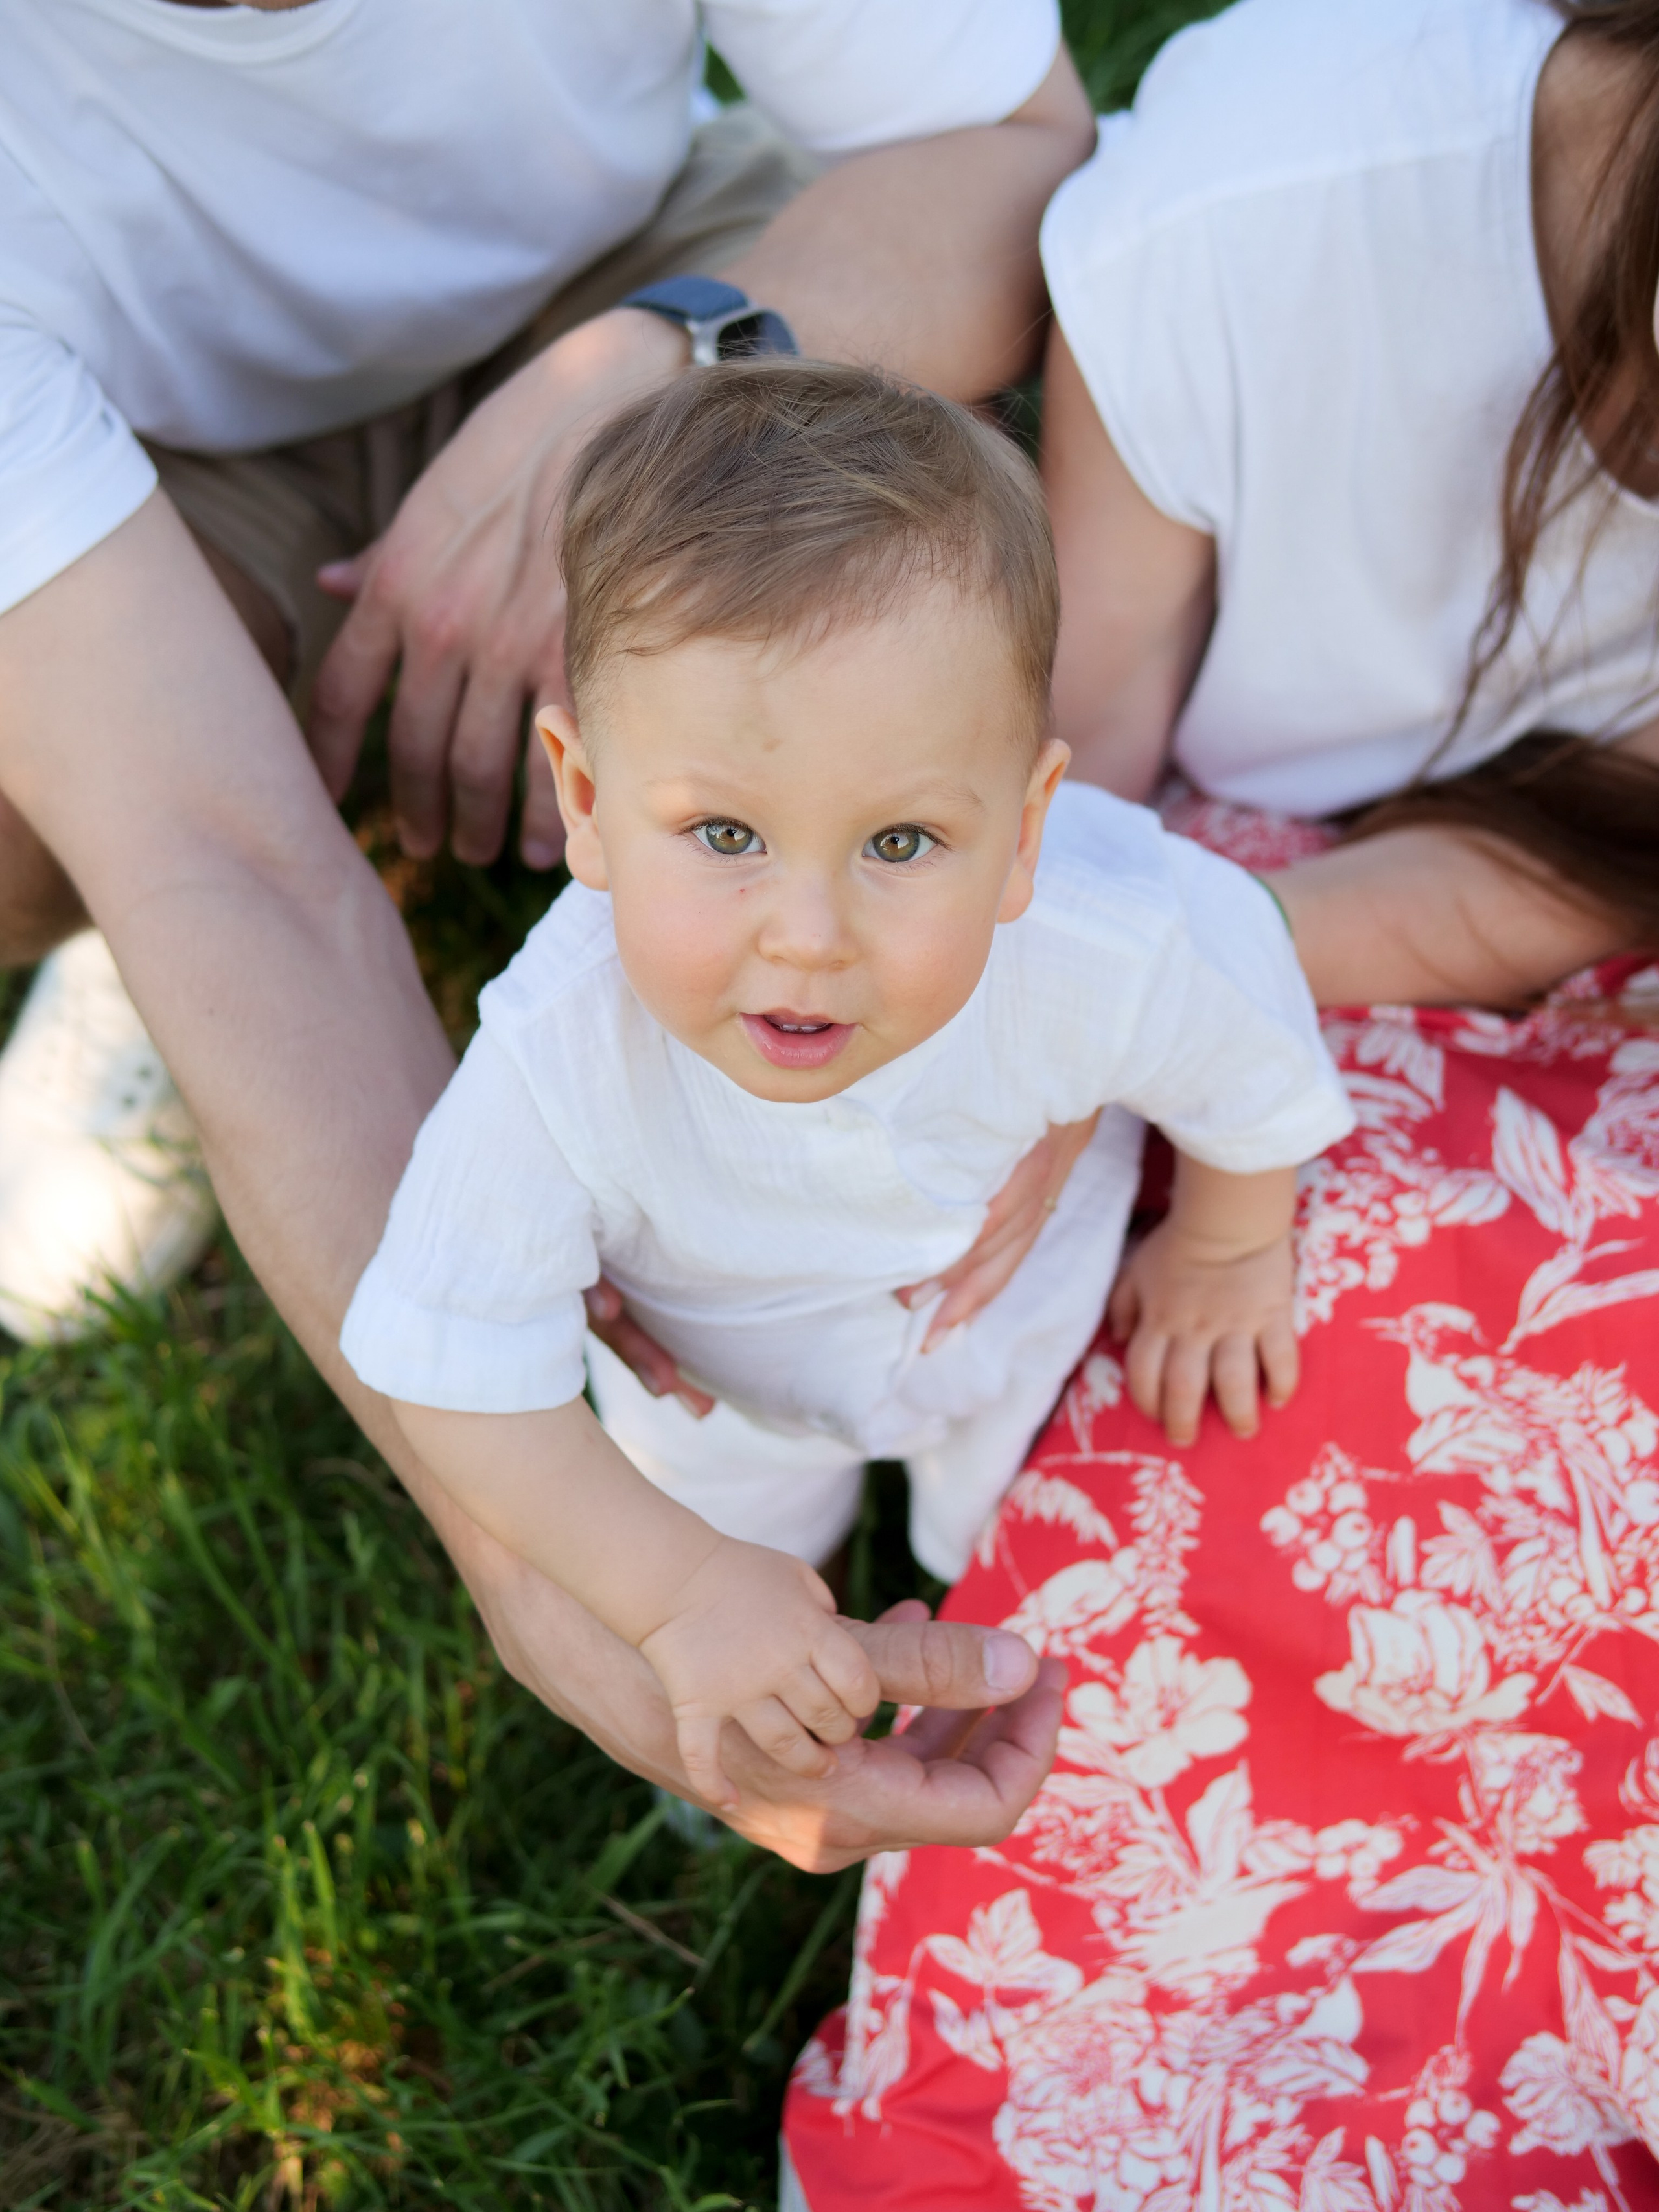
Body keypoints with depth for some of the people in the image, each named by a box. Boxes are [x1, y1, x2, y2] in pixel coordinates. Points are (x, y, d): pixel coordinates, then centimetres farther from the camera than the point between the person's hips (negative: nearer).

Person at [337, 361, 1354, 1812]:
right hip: (726, 1371, 0)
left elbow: (1258, 1078, -17)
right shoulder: (557, 1061, -47)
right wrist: (682, 1592, -28)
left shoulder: (1114, 957, -43)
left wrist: (1228, 1250, 1)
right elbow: (464, 1377, -31)